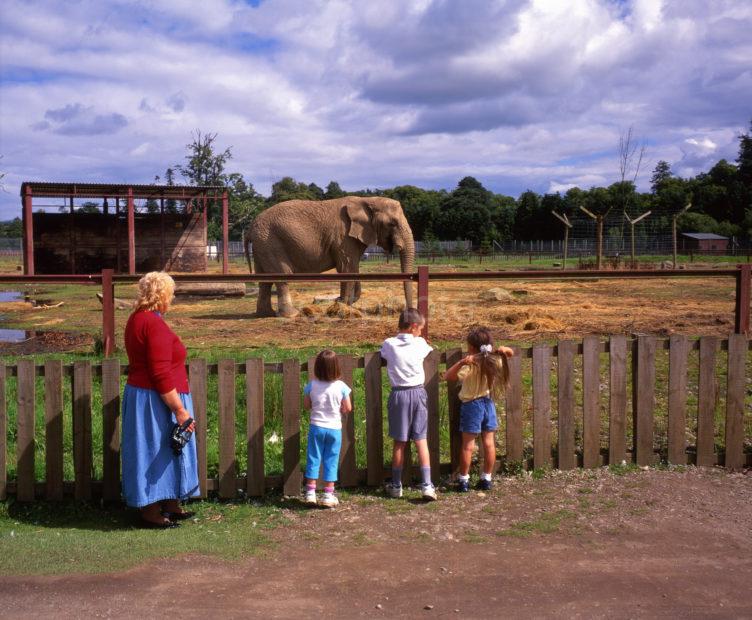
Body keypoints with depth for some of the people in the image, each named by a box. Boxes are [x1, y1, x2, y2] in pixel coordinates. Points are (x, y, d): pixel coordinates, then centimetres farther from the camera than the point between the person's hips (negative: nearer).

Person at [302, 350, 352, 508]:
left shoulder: (312, 385, -9)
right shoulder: (341, 386, -12)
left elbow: (307, 405, 2)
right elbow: (348, 408, -5)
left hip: (316, 427, 1)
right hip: (334, 428, -1)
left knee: (313, 459, 10)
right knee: (331, 462, 8)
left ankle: (310, 493, 13)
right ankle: (328, 495, 11)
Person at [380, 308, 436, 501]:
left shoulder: (389, 344, -6)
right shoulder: (420, 343, -2)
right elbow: (429, 350, 20)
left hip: (398, 395, 0)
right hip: (418, 393, 0)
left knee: (399, 443, 8)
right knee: (421, 441, 2)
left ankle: (396, 486, 16)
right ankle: (427, 485, -3)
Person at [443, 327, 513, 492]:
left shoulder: (470, 365, -19)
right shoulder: (495, 360, -4)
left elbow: (448, 376, -25)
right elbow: (511, 353, 14)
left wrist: (461, 362, -37)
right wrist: (505, 350, -8)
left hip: (472, 405, -5)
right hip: (488, 403, 5)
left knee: (468, 445, 4)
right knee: (489, 443, 10)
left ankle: (464, 480, 10)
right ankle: (486, 479, 17)